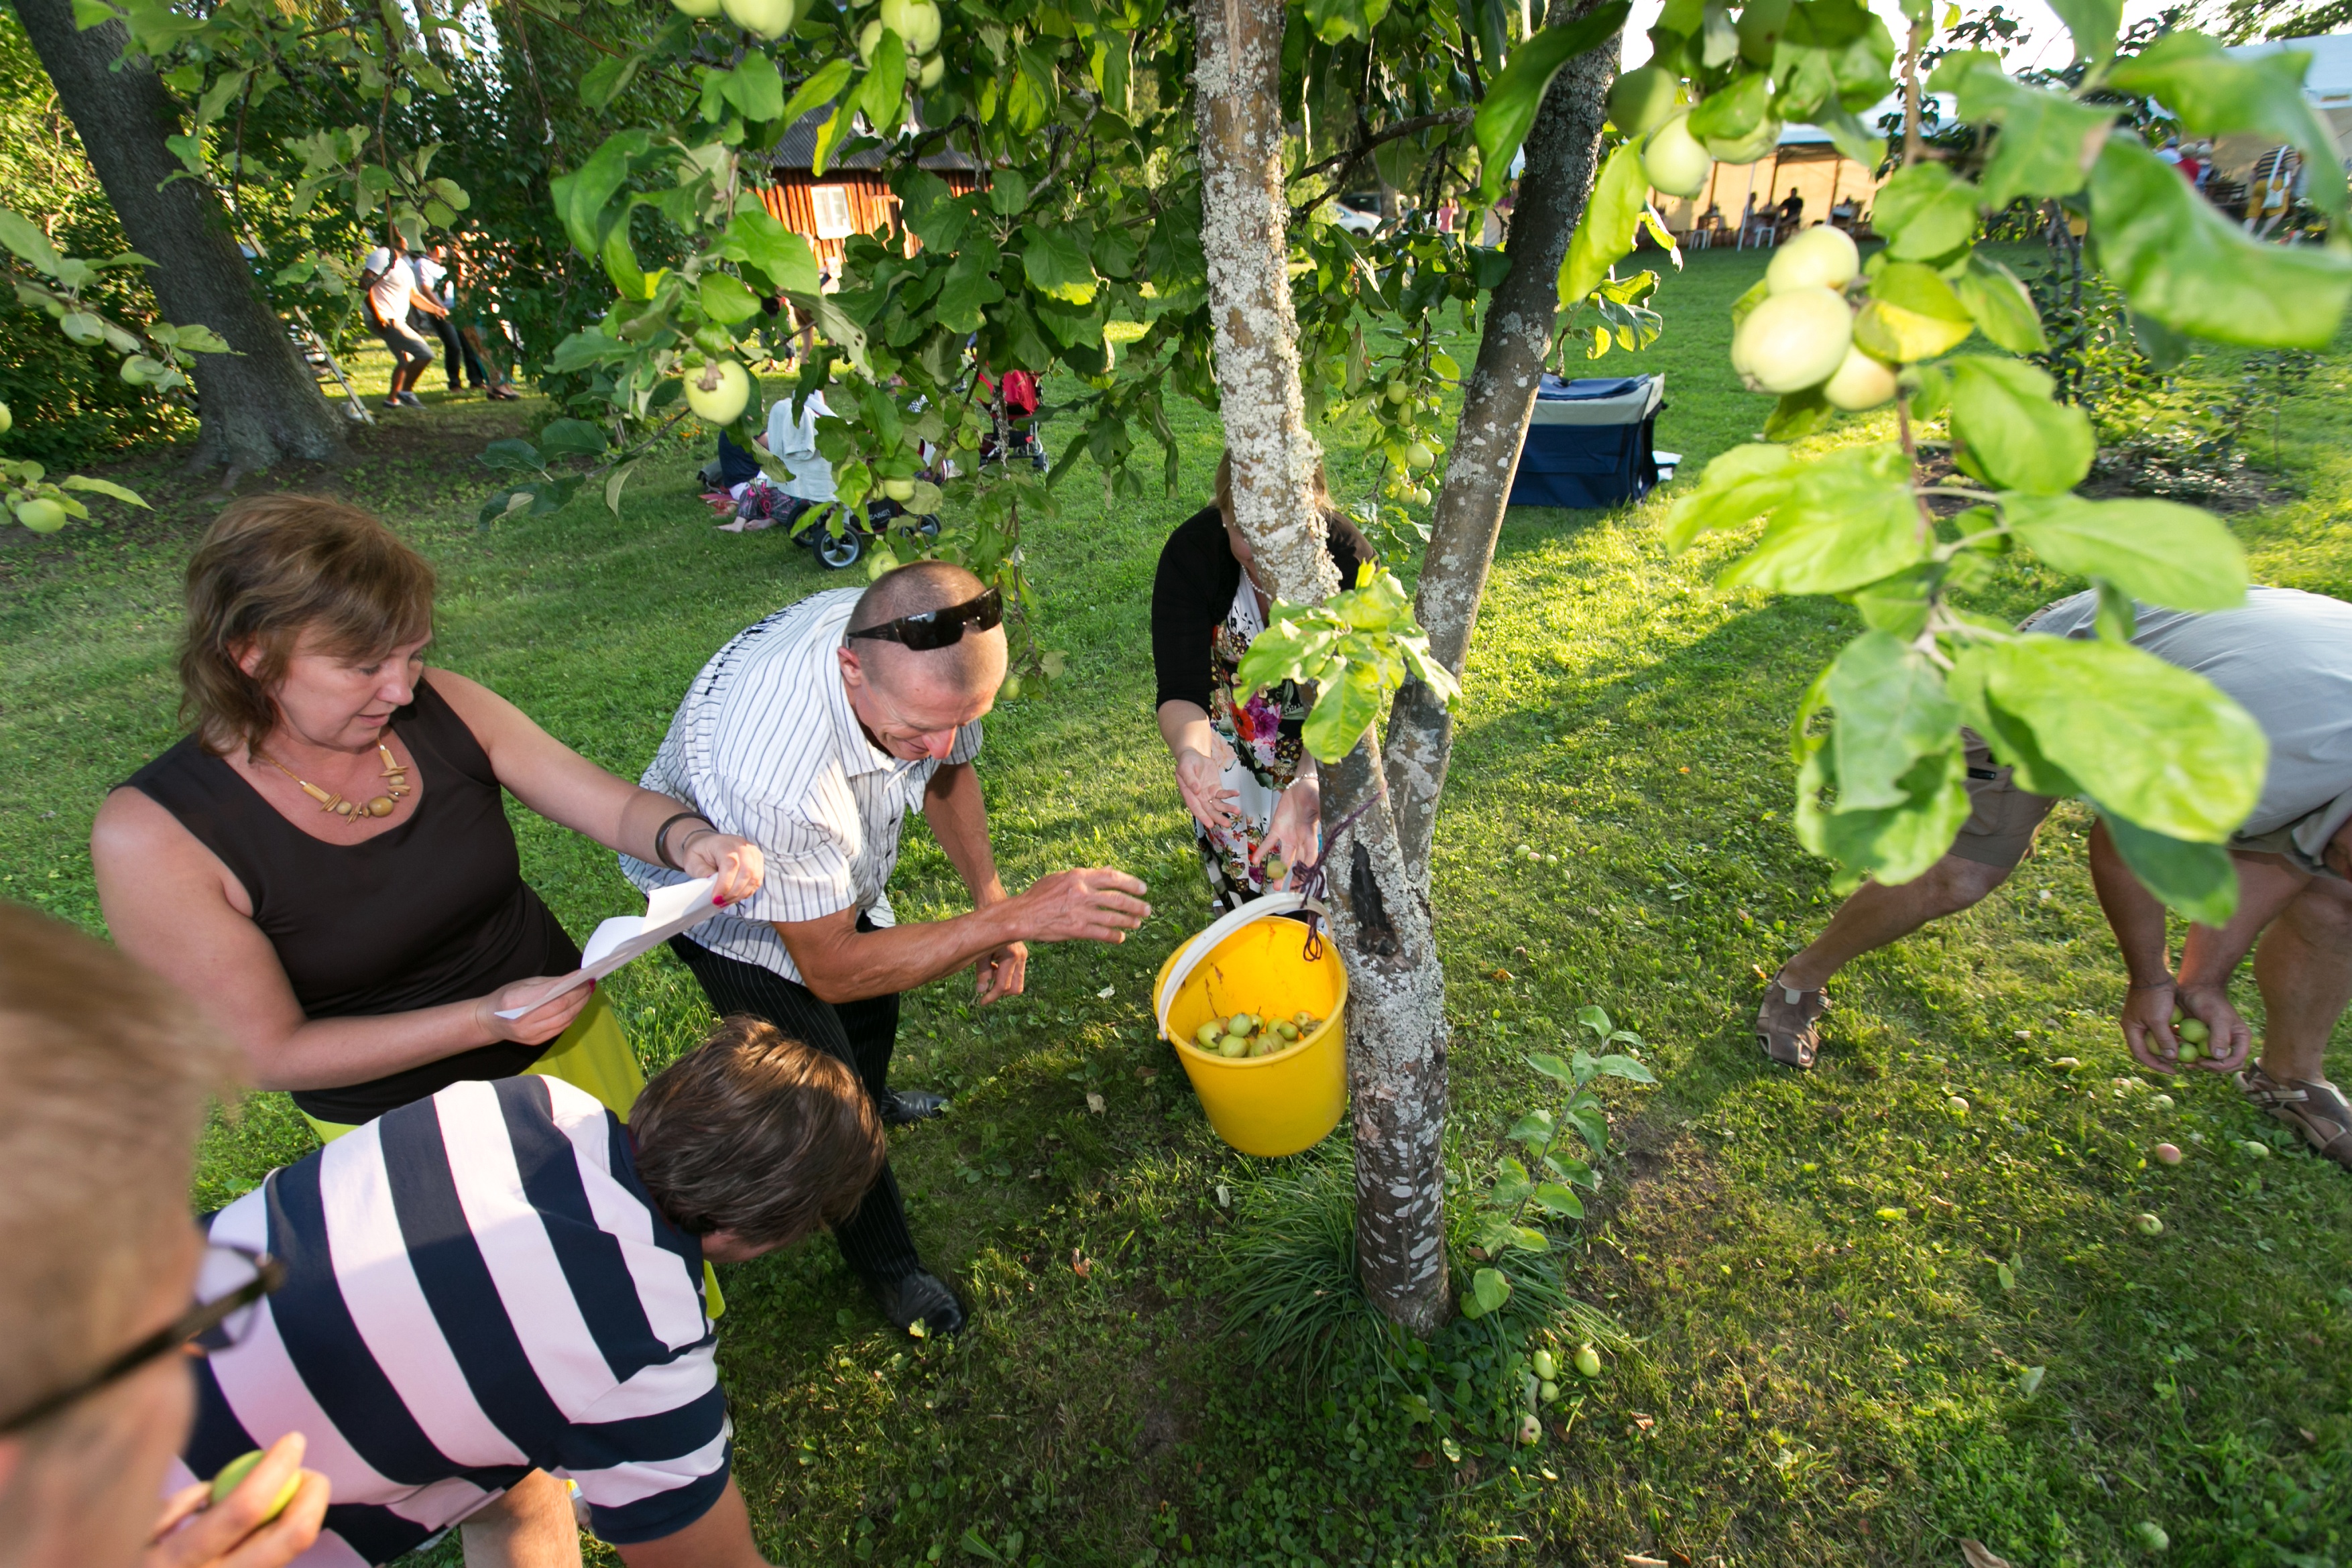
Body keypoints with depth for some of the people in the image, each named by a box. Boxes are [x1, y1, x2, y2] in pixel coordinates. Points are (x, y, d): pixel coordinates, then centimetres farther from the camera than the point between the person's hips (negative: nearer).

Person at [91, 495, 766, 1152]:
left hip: (566, 1033, 3)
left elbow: (617, 804, -14)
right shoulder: (152, 834, -22)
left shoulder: (442, 708, -16)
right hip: (401, 1125, -3)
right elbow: (271, 1052, -19)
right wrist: (484, 1020, -31)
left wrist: (687, 839, -36)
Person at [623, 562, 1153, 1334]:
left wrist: (990, 898, -19)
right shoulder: (768, 774, -49)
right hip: (729, 904, -6)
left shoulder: (926, 653, -31)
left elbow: (949, 771, -7)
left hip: (838, 866, 6)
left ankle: (869, 1099, 63)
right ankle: (886, 1264, 30)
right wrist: (1015, 917, -42)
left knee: (875, 1014, 28)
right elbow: (831, 970, -35)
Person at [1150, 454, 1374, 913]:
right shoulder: (1190, 552, -32)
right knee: (1228, 810, -1)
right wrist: (1191, 752, -58)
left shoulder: (1349, 558, -35)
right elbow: (1182, 691, -35)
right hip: (1226, 694, 1)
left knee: (1305, 824, 0)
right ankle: (1236, 909, 32)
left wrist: (1308, 782, -57)